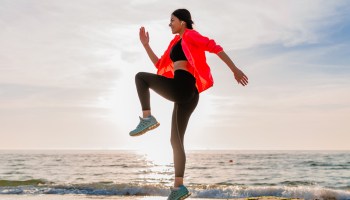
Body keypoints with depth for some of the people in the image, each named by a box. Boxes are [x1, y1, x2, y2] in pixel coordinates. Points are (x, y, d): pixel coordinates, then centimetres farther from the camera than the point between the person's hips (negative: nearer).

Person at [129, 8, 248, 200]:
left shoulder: (189, 35, 3)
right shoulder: (176, 43, 28)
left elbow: (214, 47, -7)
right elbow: (159, 65, 32)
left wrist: (235, 69, -15)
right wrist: (146, 45, 27)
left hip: (181, 88, -9)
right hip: (187, 95, 9)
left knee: (140, 77, 1)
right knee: (176, 141, 7)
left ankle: (147, 118, -11)